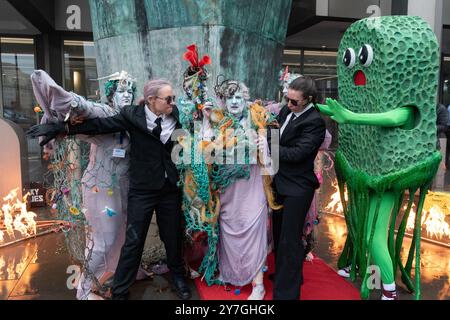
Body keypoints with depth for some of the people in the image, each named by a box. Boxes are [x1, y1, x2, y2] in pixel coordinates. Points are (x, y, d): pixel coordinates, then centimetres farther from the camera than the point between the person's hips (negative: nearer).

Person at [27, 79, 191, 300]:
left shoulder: (176, 116, -2)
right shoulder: (133, 116, -10)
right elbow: (98, 125, -7)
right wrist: (59, 128, -7)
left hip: (170, 189, 3)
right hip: (142, 190, -2)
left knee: (173, 236, 15)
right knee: (133, 241, 4)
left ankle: (178, 276, 42)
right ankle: (120, 291, 24)